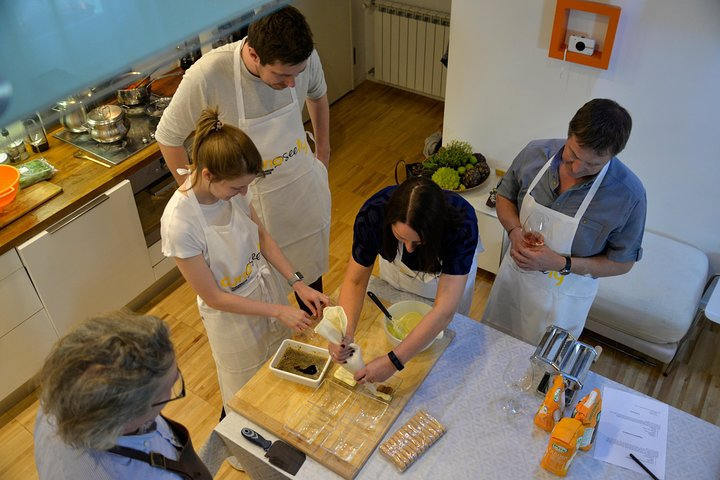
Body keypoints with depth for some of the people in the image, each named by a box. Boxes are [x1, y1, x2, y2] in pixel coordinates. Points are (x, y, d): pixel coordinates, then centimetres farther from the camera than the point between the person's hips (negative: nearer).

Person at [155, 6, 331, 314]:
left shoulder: (305, 58, -21)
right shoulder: (207, 77, -33)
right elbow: (168, 138, -15)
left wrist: (323, 150, 14)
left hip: (305, 183, 4)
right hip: (252, 199, -3)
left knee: (309, 265, 25)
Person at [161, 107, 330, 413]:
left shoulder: (230, 186, -19)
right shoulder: (179, 224, -36)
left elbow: (261, 235, -2)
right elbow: (212, 297, -24)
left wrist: (298, 284, -10)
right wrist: (277, 310, -22)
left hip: (266, 287, 5)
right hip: (232, 315, -5)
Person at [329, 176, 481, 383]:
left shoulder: (463, 225, -46)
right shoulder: (373, 213, -40)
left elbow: (444, 312, -47)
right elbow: (355, 280, -29)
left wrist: (393, 362, -51)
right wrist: (345, 333, -46)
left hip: (451, 274, -1)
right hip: (399, 269, 1)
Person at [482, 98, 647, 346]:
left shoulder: (629, 195, -27)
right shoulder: (535, 153, -17)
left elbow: (622, 263, -15)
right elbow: (505, 196, 0)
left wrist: (562, 264, -28)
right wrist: (515, 231, -21)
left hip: (563, 297, -3)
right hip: (514, 274, 3)